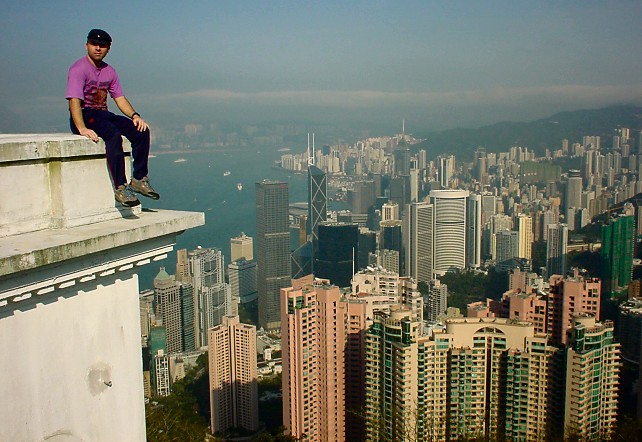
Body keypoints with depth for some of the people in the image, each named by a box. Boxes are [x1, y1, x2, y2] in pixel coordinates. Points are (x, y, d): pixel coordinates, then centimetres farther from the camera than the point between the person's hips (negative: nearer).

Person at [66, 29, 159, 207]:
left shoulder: (109, 71, 14)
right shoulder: (78, 69, -9)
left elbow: (120, 98, 13)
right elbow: (74, 101, -20)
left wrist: (135, 115, -7)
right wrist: (82, 128, -34)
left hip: (103, 114, 7)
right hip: (84, 115, -7)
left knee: (141, 131, -14)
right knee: (113, 134, -35)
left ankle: (139, 179, -10)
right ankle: (120, 188, -37)